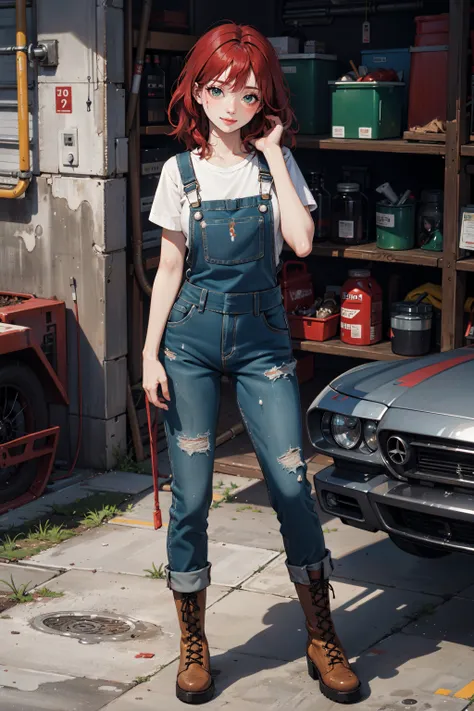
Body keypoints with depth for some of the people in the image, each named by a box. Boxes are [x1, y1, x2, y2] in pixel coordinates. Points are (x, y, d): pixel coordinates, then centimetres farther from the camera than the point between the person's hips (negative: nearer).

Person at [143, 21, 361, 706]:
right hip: (192, 337, 0)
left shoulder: (276, 162, 4)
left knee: (293, 486, -4)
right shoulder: (181, 171, 3)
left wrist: (273, 154, -9)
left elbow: (302, 241, -12)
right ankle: (193, 646, 16)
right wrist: (151, 354, -2)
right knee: (190, 495, 0)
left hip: (262, 336, 0)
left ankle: (322, 641, 12)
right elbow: (170, 269, 4)